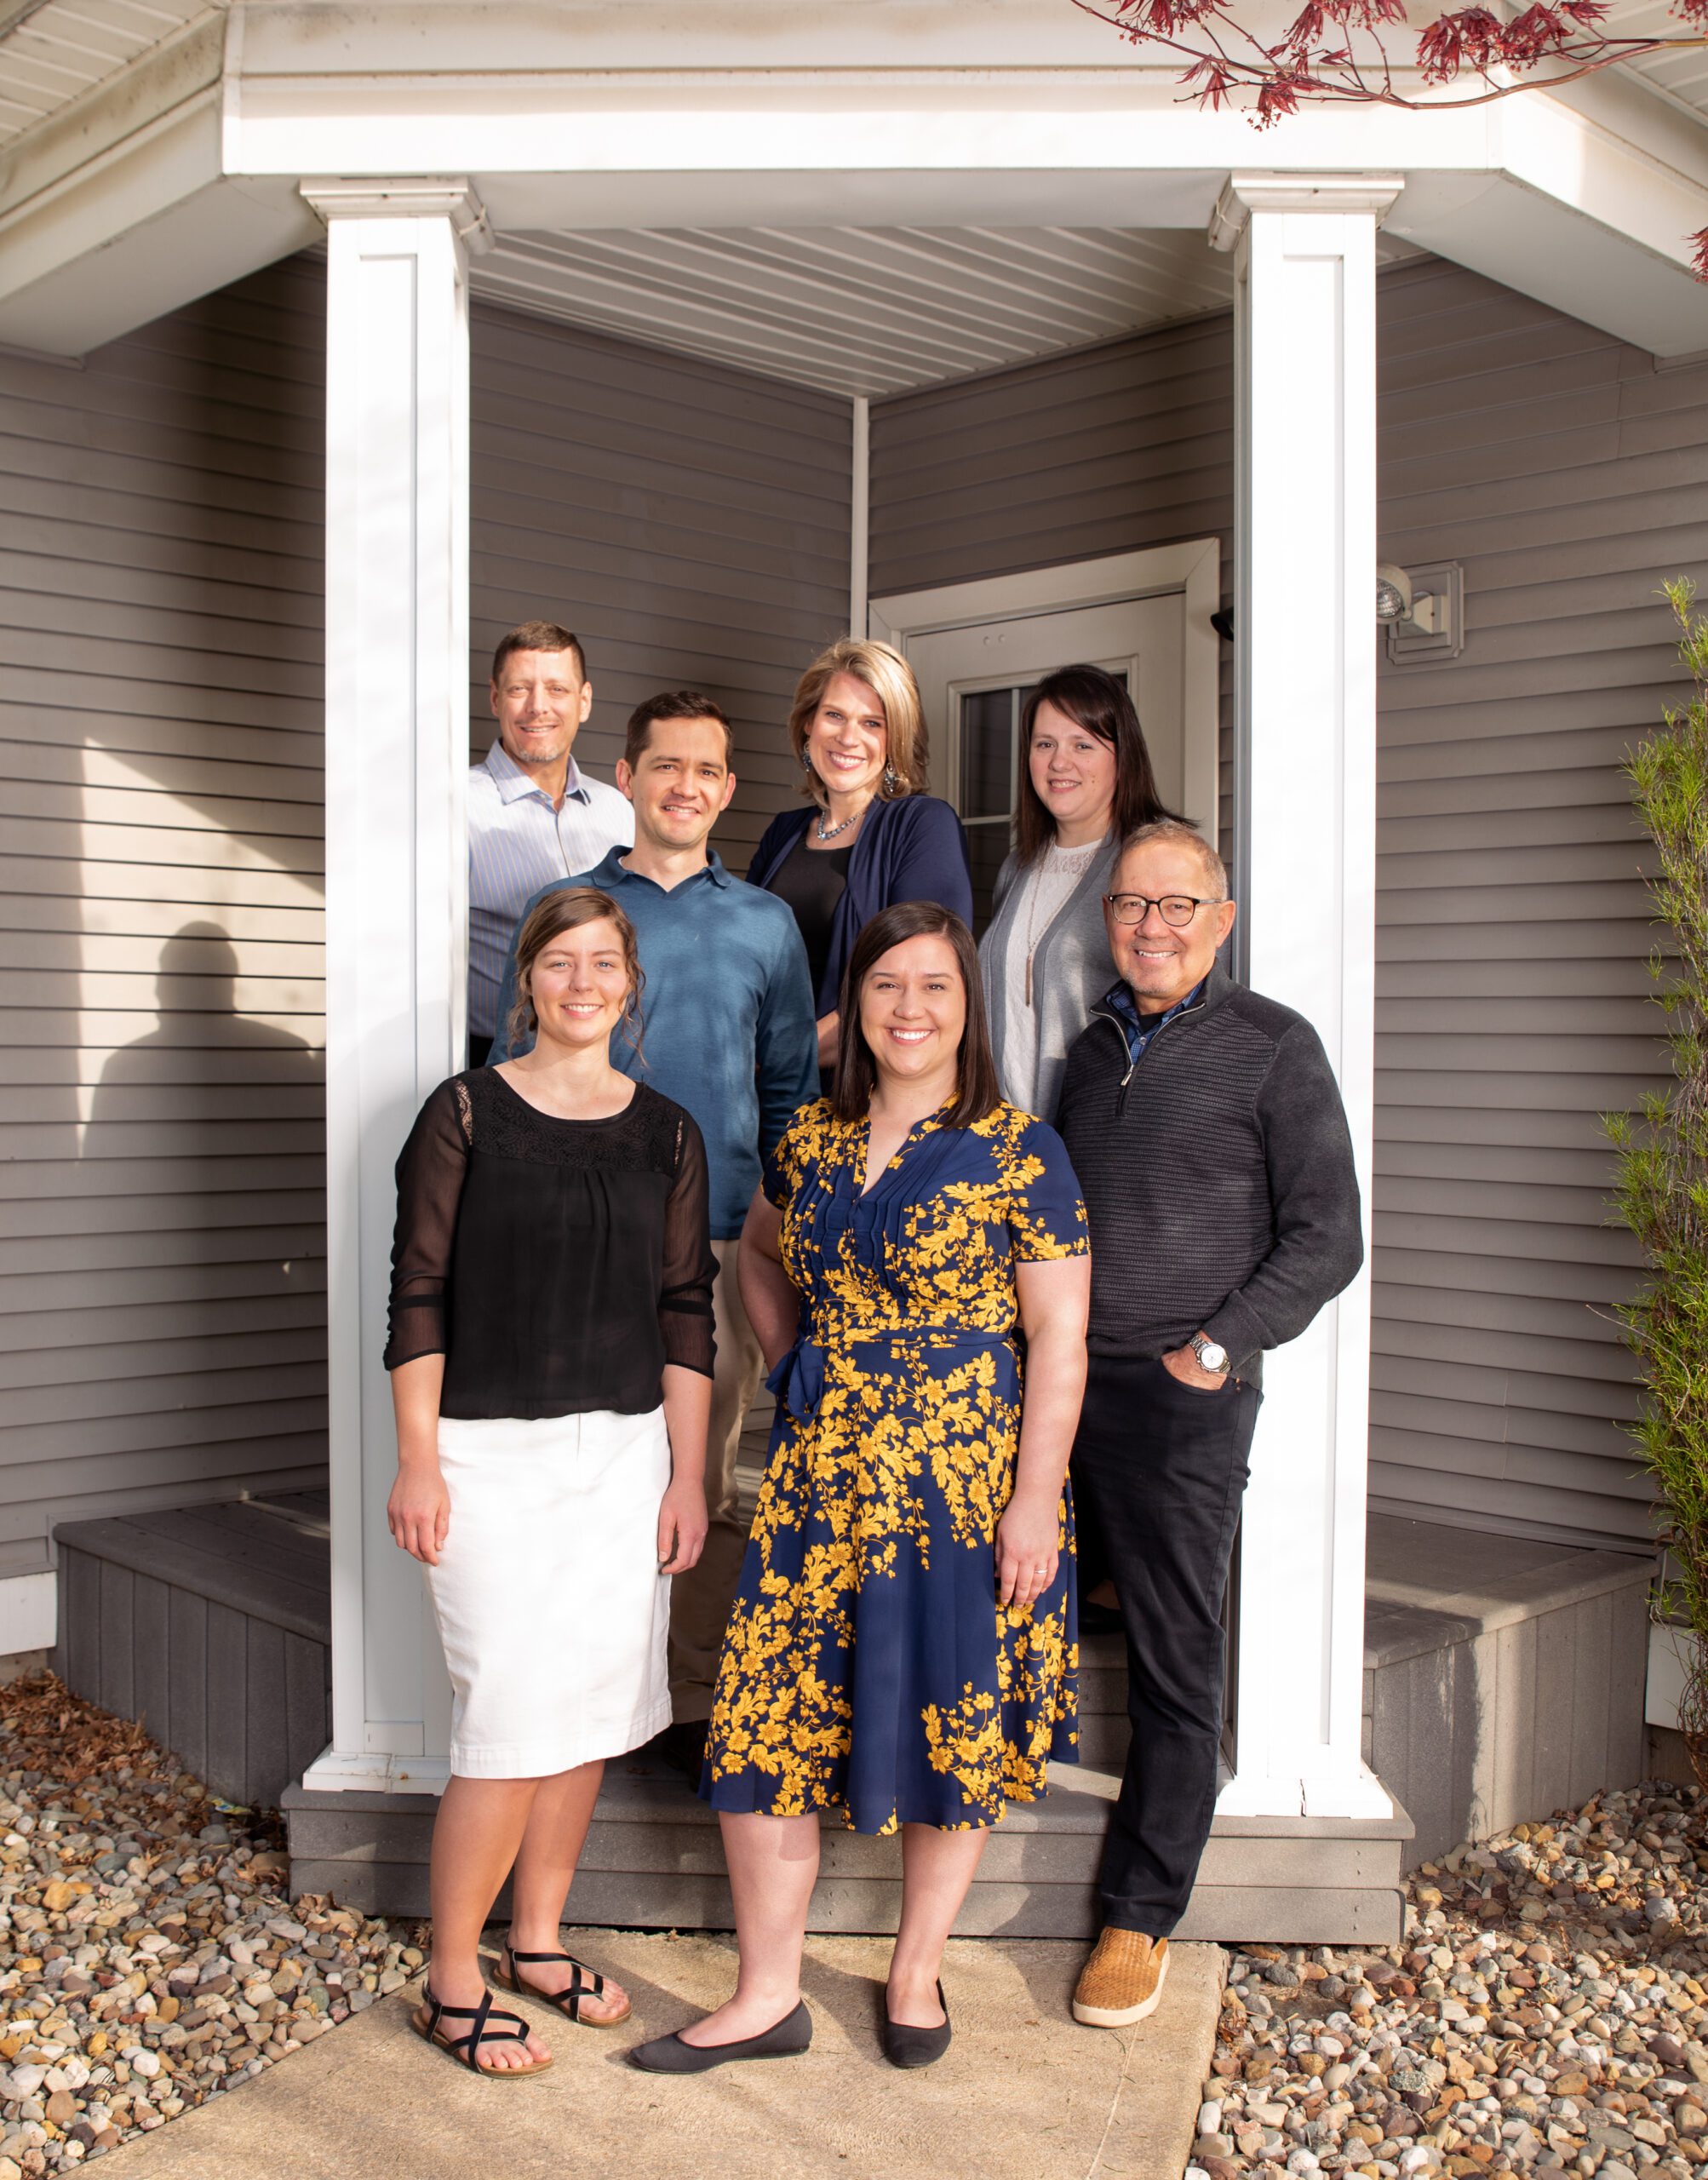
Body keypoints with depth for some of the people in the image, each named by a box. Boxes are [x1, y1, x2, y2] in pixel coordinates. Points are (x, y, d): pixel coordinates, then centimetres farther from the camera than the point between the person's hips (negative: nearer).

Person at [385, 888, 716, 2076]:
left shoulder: (667, 1132, 8)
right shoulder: (466, 1112, -1)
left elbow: (687, 1312, 8)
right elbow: (420, 1295, -3)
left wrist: (687, 1477, 5)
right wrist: (419, 1463, -8)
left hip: (625, 1450, 4)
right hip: (493, 1454, -4)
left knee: (595, 1709, 9)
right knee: (514, 1719, -7)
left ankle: (538, 1943, 28)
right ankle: (453, 1984, 10)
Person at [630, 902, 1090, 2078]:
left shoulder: (1020, 1152, -8)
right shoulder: (810, 1142, 6)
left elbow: (1060, 1337, -9)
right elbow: (762, 1254, 26)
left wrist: (1035, 1498, -14)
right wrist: (796, 1360, 11)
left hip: (965, 1480, -4)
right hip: (820, 1474, 4)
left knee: (950, 1727, 9)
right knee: (766, 1721, 3)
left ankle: (918, 1972, 29)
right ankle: (769, 1995, 17)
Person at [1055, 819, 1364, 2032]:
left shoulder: (1273, 1046, -1)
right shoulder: (1092, 1046, 14)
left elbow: (1326, 1237, -4)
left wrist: (1216, 1350, -12)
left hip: (1181, 1399, -4)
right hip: (1050, 1383, 5)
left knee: (1174, 1663, 3)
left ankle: (1141, 1918, 15)